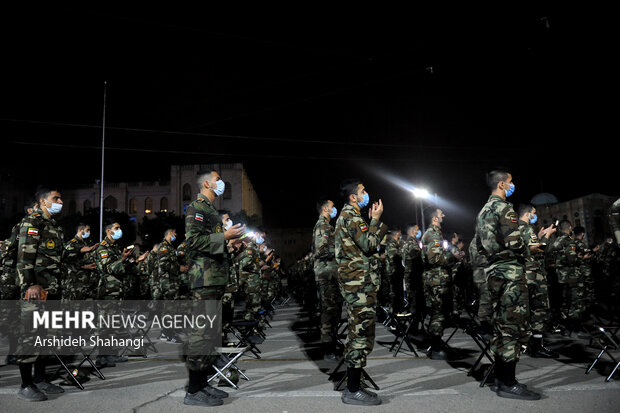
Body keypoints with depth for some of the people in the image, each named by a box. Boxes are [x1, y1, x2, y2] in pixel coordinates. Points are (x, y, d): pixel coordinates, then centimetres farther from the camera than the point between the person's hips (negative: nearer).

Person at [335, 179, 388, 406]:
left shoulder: (346, 216, 20)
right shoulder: (352, 217, -12)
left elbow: (365, 246, 19)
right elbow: (369, 245, -20)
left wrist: (374, 221, 16)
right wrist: (376, 219, -10)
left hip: (352, 283, 11)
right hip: (359, 284, -11)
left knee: (357, 334, 14)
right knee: (362, 335, -7)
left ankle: (352, 386, 22)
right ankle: (353, 391, -1)